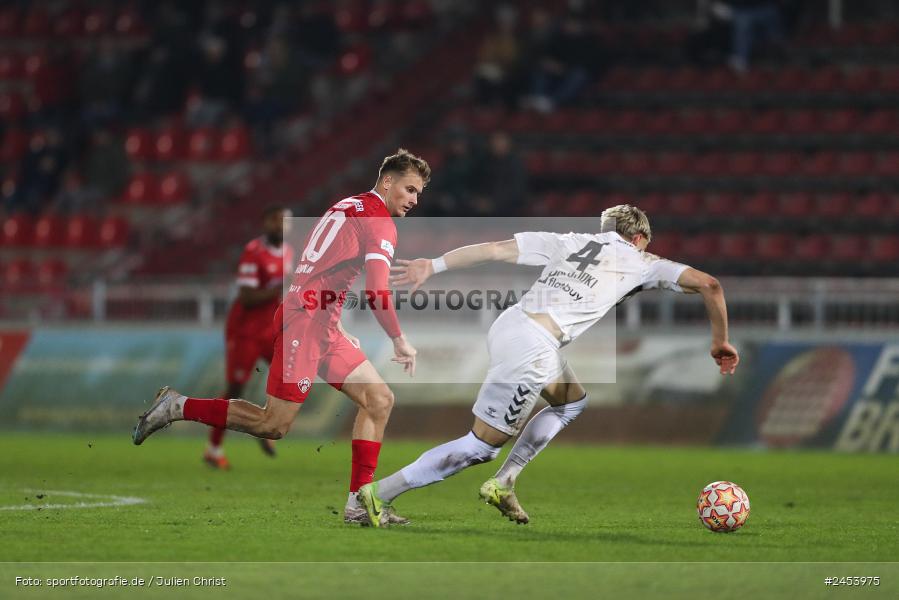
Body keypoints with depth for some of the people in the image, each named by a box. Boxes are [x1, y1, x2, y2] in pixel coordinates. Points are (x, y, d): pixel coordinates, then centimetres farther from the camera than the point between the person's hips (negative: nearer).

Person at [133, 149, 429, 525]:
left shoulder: (348, 208, 20)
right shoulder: (378, 219, -8)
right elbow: (376, 292, -16)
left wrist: (335, 327, 24)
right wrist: (400, 341, -6)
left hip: (322, 325, 10)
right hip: (306, 320, -10)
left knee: (379, 401, 5)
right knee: (274, 425, -10)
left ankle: (359, 503, 2)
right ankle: (178, 407, 0)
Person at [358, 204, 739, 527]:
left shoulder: (569, 242, 21)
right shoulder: (640, 262, 11)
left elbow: (495, 249, 14)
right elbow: (708, 284, 5)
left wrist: (433, 265, 15)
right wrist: (720, 342, 16)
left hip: (508, 324, 7)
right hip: (532, 345, -7)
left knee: (572, 402, 28)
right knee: (482, 446, 2)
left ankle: (503, 483, 22)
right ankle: (380, 493, 1)